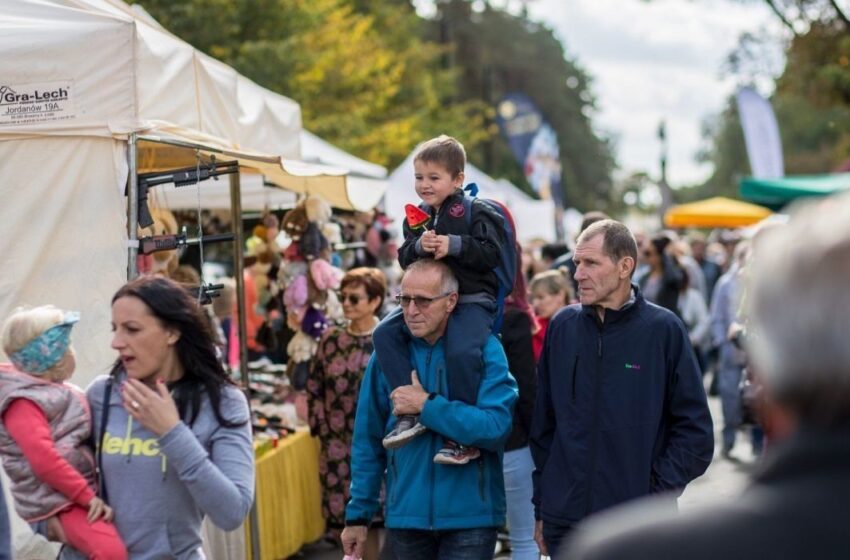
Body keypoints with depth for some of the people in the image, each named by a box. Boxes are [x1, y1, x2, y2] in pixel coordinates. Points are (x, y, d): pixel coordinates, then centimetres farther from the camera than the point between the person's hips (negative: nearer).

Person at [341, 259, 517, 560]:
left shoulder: (484, 349, -6)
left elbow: (496, 427, -18)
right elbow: (368, 442, 6)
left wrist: (426, 406, -16)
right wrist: (358, 514, 5)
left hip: (470, 515, -3)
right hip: (406, 515, 3)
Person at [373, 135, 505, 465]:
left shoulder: (476, 212, -3)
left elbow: (491, 253, -12)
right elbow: (404, 258, 6)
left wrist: (454, 245, -22)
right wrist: (419, 246, -16)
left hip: (472, 301, -6)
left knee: (462, 351, -32)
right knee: (385, 334, -13)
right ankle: (411, 412, -14)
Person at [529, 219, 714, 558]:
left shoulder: (663, 330, -4)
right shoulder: (562, 327, 5)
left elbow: (695, 430, -2)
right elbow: (543, 424, 11)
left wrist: (659, 491, -9)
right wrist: (541, 508, 10)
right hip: (564, 524, 3)